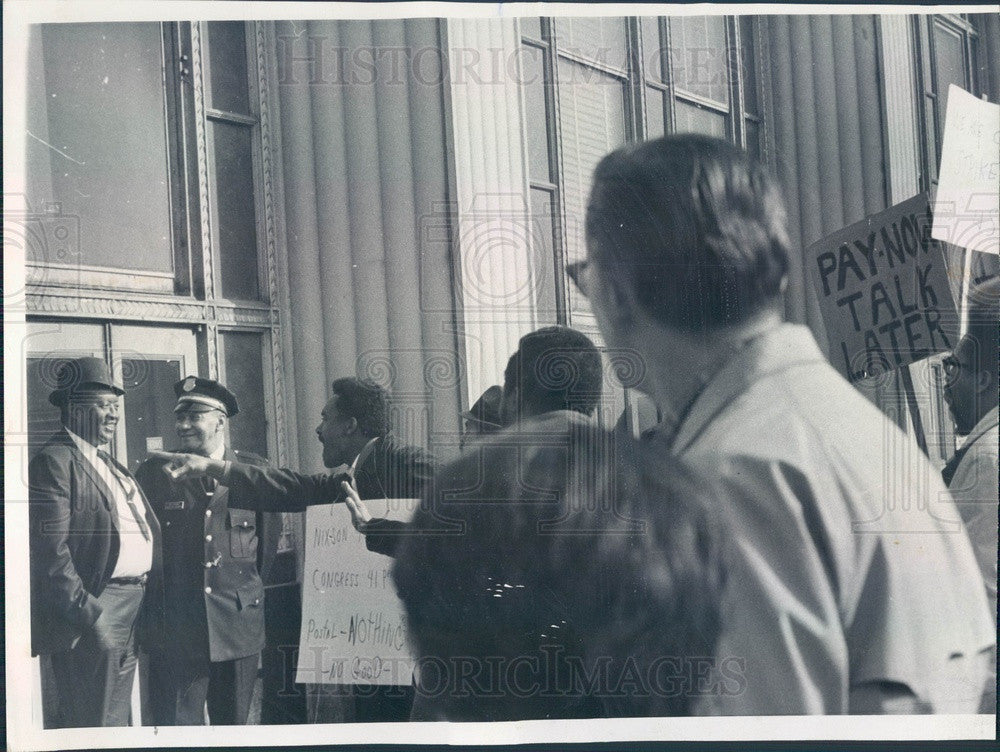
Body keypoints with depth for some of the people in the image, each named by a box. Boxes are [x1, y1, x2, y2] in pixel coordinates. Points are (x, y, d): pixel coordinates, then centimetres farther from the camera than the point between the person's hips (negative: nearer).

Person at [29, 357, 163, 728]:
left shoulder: (110, 463, 19)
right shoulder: (53, 461, -9)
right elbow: (51, 547, -17)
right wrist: (86, 612, -22)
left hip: (133, 610, 9)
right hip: (94, 609, -9)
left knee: (119, 722, 16)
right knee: (97, 726, -3)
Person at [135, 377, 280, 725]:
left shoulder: (255, 472, 5)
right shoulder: (152, 473, 4)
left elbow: (269, 540, 11)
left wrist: (250, 590, 10)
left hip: (239, 628, 1)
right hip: (174, 631, -1)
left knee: (233, 724, 10)